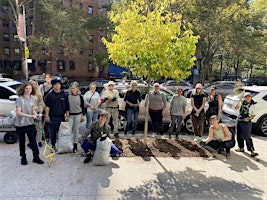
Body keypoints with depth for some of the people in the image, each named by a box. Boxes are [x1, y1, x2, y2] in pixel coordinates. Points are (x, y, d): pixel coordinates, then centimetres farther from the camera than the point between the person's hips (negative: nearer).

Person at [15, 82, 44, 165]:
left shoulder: (32, 99, 6)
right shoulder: (20, 99, -12)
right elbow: (18, 112, -18)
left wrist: (37, 114, -6)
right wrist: (30, 116, -24)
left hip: (30, 124, 4)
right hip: (20, 125, -4)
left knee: (33, 141, 5)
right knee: (22, 142, 11)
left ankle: (36, 157, 16)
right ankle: (23, 158, 27)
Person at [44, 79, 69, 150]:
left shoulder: (64, 95, 6)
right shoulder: (50, 95, 1)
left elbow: (67, 107, 8)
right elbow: (47, 106, -1)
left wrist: (67, 115, 4)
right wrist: (47, 116, -7)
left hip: (62, 116, 1)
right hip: (53, 117, -1)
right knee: (53, 132, 6)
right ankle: (53, 145, 20)